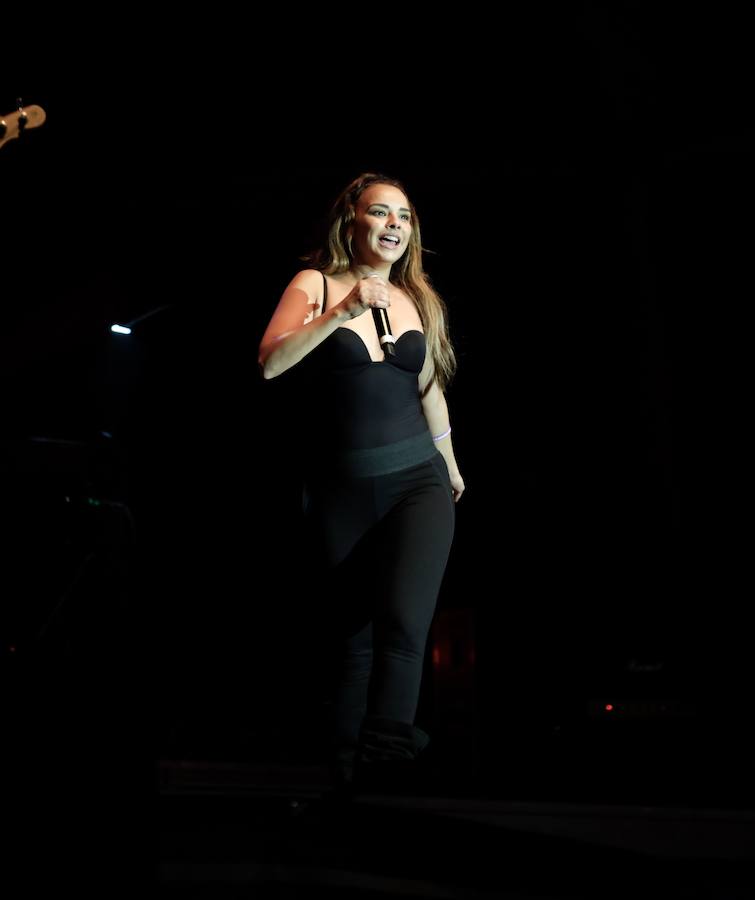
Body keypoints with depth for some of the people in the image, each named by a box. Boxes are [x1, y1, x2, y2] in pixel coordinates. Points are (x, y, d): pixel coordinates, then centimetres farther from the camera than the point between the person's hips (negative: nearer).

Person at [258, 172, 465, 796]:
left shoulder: (416, 298, 14)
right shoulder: (316, 285, 4)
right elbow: (270, 364, -10)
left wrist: (450, 465, 32)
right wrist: (343, 312, -17)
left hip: (417, 480, 2)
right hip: (342, 491, -1)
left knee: (403, 626, -19)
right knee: (356, 642, 2)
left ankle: (382, 767, -21)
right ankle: (345, 777, 12)